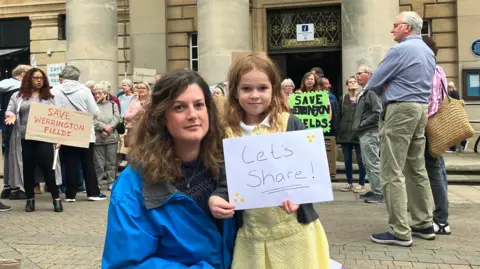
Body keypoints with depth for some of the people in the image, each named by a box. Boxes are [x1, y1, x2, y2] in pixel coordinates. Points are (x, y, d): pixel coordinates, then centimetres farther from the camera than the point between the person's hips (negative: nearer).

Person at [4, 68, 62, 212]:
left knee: (48, 167, -5)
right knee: (28, 169, 5)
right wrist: (11, 116, -18)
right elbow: (9, 111, 7)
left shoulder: (49, 97, 13)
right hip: (25, 138, 1)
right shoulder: (18, 96, 11)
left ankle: (56, 198, 2)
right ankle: (30, 199, 17)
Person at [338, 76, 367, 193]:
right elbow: (339, 116, 10)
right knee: (347, 160, 8)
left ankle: (361, 184, 8)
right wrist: (337, 132, 4)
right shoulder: (343, 99, 12)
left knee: (361, 160, 0)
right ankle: (349, 183, 19)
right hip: (345, 133, 3)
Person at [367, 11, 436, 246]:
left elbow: (373, 82, -7)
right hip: (421, 108, 10)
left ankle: (400, 232, -7)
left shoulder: (401, 50, -12)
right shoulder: (428, 52, 17)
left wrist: (386, 87, 14)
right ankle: (424, 224, 19)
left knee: (392, 172, -7)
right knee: (417, 169, 14)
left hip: (401, 109, -9)